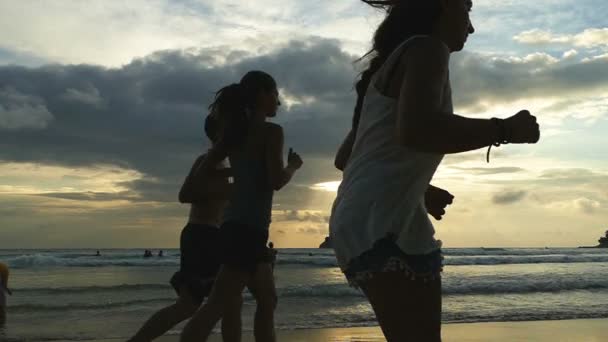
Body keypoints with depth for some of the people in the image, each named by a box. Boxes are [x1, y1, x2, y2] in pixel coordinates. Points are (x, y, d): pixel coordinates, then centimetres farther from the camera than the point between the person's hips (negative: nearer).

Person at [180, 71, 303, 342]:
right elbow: (276, 181, -15)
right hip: (247, 229, -9)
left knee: (267, 299, 17)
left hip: (237, 227, 9)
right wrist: (293, 166, 3)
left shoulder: (237, 132, 15)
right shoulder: (271, 131, -7)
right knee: (219, 305, -11)